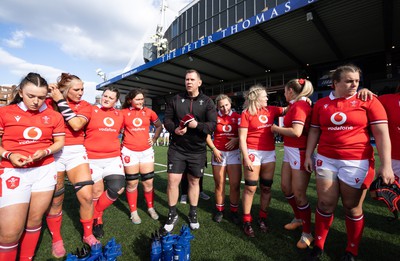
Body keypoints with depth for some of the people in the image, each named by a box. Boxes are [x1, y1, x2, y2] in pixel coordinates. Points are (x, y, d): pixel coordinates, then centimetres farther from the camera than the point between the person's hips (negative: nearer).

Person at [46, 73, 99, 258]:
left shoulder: (85, 106, 3)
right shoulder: (50, 102, 5)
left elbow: (76, 125, -15)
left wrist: (61, 102, -12)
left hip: (76, 152, 0)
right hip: (54, 152, 0)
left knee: (87, 195, -6)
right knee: (55, 199, 9)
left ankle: (88, 235, 17)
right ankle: (56, 240, 31)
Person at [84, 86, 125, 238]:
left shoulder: (119, 115, 9)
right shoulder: (91, 111, -4)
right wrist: (85, 147, -3)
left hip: (113, 158, 4)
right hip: (93, 159, -3)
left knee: (118, 189, -4)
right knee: (97, 192, 5)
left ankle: (95, 214, 23)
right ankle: (96, 220, 34)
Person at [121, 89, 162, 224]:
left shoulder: (149, 112, 2)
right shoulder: (124, 113, -2)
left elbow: (159, 126, 15)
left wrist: (154, 139, 7)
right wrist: (121, 143, 1)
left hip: (146, 151, 2)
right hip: (130, 151, -1)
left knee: (148, 182, 7)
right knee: (132, 183, 7)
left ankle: (151, 208, 27)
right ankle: (133, 212, 24)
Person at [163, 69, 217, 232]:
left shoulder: (207, 102, 0)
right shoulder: (175, 99, 4)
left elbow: (213, 124, -7)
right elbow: (167, 119, 5)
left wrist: (197, 125, -24)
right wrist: (174, 129, -16)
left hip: (197, 150, 0)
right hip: (177, 148, 1)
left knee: (194, 181, 12)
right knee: (173, 180, -2)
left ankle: (193, 214, 32)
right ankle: (172, 214, 22)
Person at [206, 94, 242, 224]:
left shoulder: (237, 117, 4)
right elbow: (207, 135, 2)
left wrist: (236, 140, -16)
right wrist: (214, 149, -8)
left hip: (234, 153, 1)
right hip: (218, 153, 0)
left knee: (235, 185, 0)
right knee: (219, 185, 6)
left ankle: (234, 211, 17)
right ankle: (219, 210, 23)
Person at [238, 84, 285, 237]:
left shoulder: (271, 110, 9)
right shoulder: (246, 113, -6)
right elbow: (242, 138, -9)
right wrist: (246, 158, -14)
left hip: (269, 153, 5)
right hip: (253, 152, -5)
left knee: (266, 187, 12)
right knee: (250, 188, 2)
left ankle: (263, 218, 29)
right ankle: (247, 221, 18)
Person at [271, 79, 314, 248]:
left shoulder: (300, 105, -15)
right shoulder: (296, 105, 14)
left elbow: (296, 132, -24)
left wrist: (276, 129, -13)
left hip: (299, 152, -9)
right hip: (289, 151, 10)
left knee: (299, 194, 1)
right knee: (285, 187, 17)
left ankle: (307, 233, 20)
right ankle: (298, 218, 39)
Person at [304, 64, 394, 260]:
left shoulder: (369, 102, 0)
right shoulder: (321, 104, 7)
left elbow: (382, 134, -4)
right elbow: (314, 131, 10)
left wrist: (386, 164, -11)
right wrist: (308, 155, 6)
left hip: (356, 162, -1)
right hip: (326, 160, 2)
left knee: (352, 207, 9)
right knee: (325, 203, 6)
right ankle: (318, 245, 24)